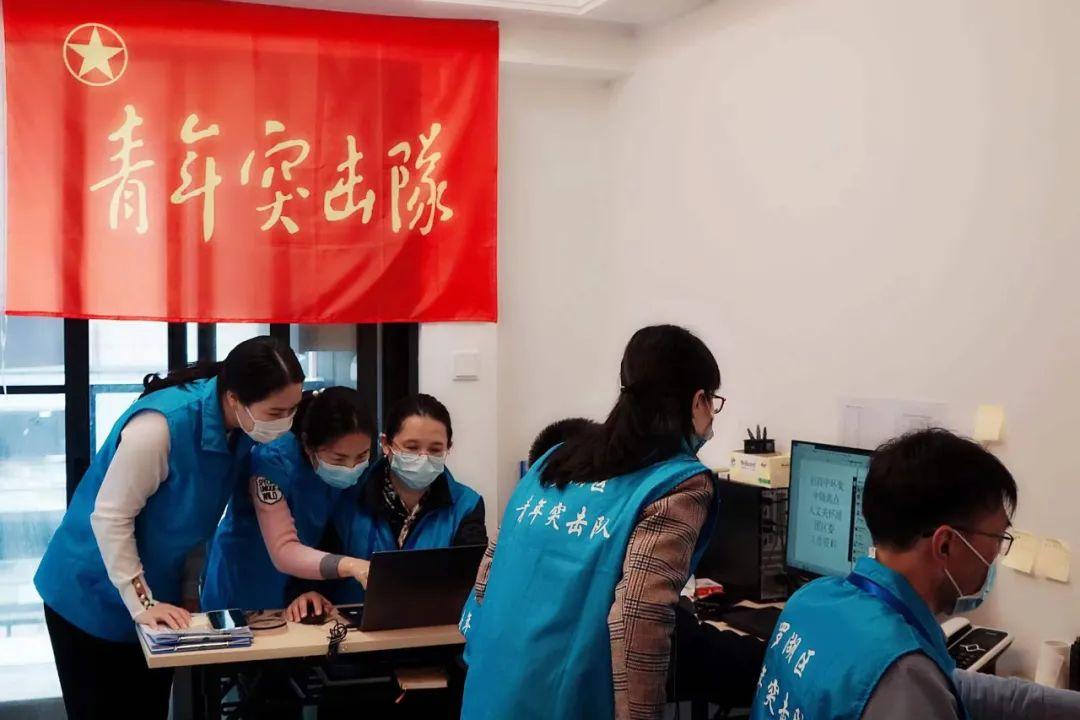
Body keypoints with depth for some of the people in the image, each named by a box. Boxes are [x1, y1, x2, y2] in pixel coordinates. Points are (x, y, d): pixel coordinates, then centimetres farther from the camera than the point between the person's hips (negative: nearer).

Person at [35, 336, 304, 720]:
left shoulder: (241, 427, -9)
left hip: (158, 591, 6)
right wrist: (140, 603, -22)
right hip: (93, 598, -6)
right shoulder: (160, 425, -31)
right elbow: (110, 518, -25)